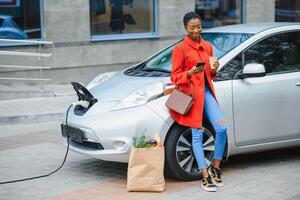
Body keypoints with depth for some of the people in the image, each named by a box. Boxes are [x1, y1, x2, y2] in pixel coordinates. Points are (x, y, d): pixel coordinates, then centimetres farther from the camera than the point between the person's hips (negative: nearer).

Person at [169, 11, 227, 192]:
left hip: (207, 91, 5)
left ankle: (215, 168, 7)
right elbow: (175, 77, -4)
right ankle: (205, 177, 0)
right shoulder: (180, 49, -4)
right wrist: (191, 72, -21)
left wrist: (214, 70, -1)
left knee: (222, 128, -10)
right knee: (197, 135, -4)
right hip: (191, 94, -5)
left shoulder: (208, 47, 14)